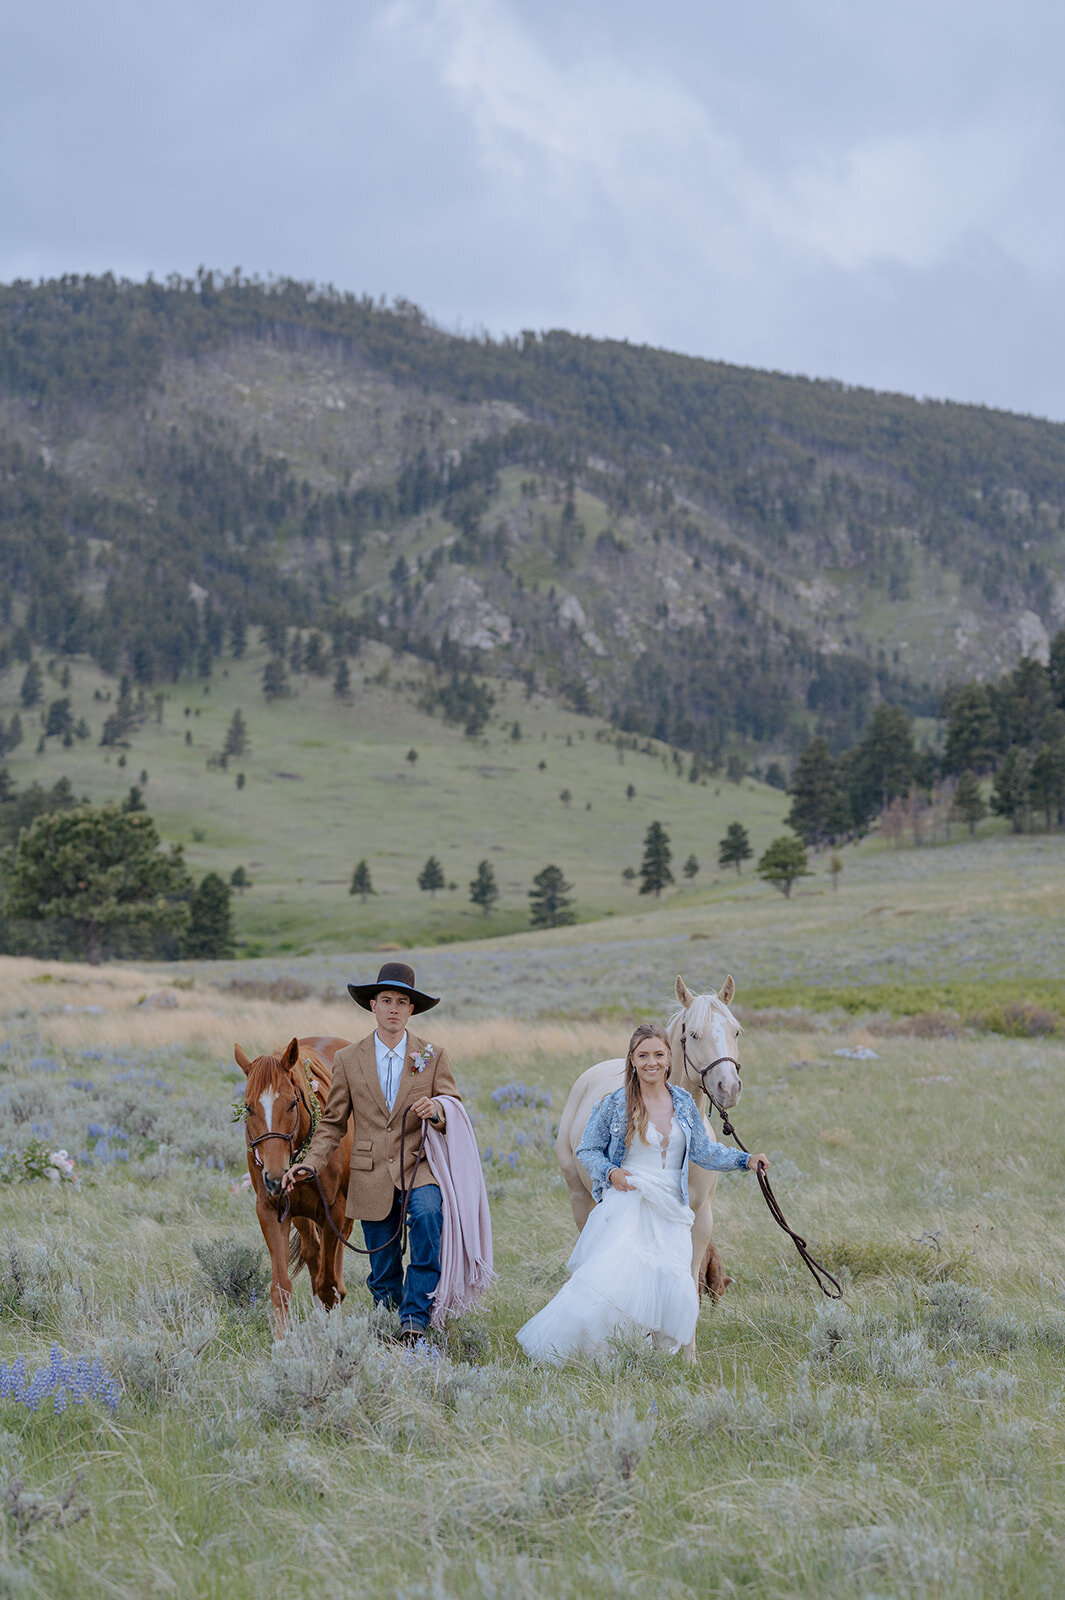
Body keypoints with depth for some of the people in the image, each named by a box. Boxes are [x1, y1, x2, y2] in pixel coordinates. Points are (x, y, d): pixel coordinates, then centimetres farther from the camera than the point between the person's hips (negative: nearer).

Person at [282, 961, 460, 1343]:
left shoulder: (433, 1056, 6)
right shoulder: (348, 1060, 8)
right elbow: (332, 1123, 11)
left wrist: (436, 1110, -19)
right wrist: (310, 1164, -4)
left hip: (420, 1168, -2)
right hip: (372, 1178, 2)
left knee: (426, 1215, -33)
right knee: (382, 1272, 4)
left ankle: (416, 1318, -26)